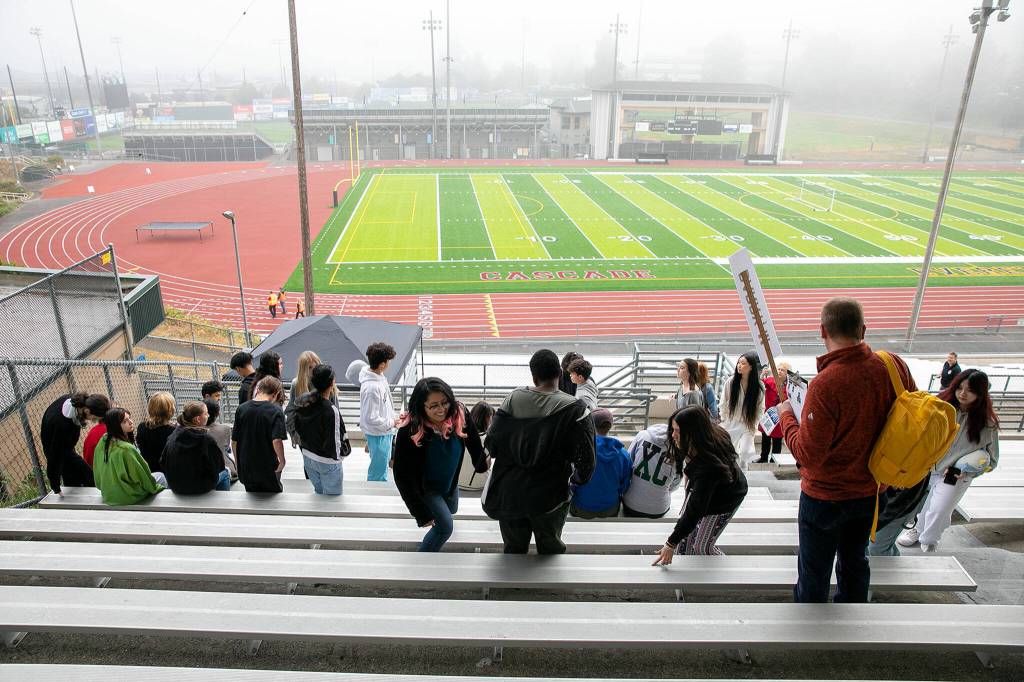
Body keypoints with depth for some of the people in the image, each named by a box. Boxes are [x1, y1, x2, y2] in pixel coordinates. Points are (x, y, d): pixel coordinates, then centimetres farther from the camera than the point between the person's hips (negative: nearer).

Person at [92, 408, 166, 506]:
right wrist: (154, 487, 1)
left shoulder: (102, 442, -7)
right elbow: (141, 475, -18)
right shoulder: (127, 449, -31)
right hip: (127, 497, -7)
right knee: (160, 476, 16)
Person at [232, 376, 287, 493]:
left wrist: (238, 461, 15)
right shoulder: (275, 411, -16)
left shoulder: (241, 409, -3)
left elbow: (234, 441, 2)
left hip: (246, 468, 4)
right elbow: (277, 441, -26)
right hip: (269, 468, -4)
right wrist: (282, 461, -11)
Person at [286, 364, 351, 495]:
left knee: (318, 492, 26)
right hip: (327, 462, -7)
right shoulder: (331, 411, -29)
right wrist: (346, 450, -7)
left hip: (307, 457, 7)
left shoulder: (302, 400, -8)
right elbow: (334, 444, -25)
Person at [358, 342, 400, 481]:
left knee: (384, 460, 31)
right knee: (379, 471, 9)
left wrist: (394, 416, 9)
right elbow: (371, 419, -29)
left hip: (385, 431, 9)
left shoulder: (378, 376, -5)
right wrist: (391, 422, -17)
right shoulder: (371, 387, -34)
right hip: (378, 434, -9)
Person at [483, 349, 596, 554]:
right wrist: (577, 478, 6)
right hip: (549, 497, -2)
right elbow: (585, 459, -16)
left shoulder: (512, 399, -8)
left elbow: (491, 443, -3)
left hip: (509, 494, 2)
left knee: (514, 548, 22)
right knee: (550, 549, 21)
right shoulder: (574, 409, -17)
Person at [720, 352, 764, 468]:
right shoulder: (731, 382, -8)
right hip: (730, 424, 1)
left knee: (744, 453, -12)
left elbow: (760, 408, 1)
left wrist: (754, 425, -3)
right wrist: (724, 420, 0)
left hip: (747, 426, -1)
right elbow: (723, 403, 2)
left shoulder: (759, 386, -9)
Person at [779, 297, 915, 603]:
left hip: (825, 497, -6)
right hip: (871, 491, 6)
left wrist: (786, 416, -10)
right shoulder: (893, 367, -13)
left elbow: (808, 455, -25)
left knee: (814, 572, 15)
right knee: (855, 561, 27)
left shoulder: (824, 385, -32)